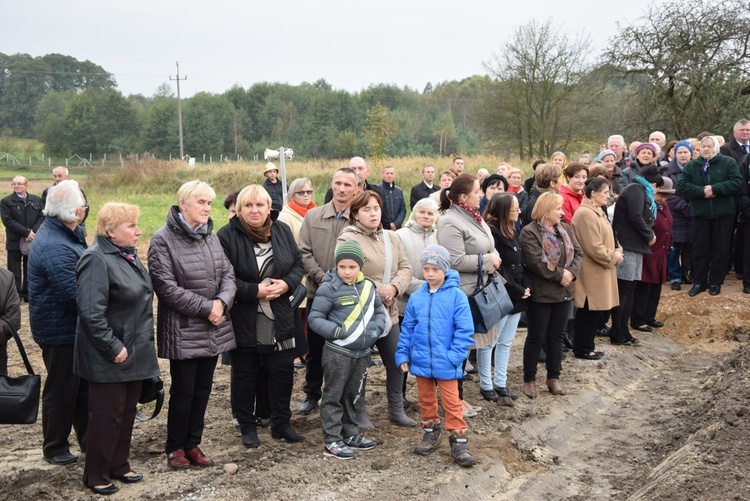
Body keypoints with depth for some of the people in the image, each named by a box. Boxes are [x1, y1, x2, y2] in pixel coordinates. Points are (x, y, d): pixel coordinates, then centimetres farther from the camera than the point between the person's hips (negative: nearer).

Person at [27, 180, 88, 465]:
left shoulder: (66, 235, 5)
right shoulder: (55, 247, -28)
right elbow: (75, 297, -29)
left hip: (74, 327, 10)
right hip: (60, 331, -10)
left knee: (82, 386, 18)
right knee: (61, 390, 6)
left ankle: (89, 439, 31)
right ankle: (54, 447, 22)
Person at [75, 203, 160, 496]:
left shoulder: (127, 255, 10)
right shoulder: (97, 260, -20)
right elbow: (91, 313, -27)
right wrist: (113, 349, -23)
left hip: (135, 353, 9)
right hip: (111, 359, -9)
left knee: (127, 412, 17)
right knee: (107, 416, 3)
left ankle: (119, 465, 32)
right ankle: (96, 475, 18)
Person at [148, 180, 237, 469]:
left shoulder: (211, 236, 9)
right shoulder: (163, 240, -11)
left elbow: (228, 273, 8)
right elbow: (166, 286, -17)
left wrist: (222, 302, -12)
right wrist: (205, 307, -17)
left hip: (213, 329, 6)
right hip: (182, 330, -6)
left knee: (203, 389, 12)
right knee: (183, 390, 4)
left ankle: (193, 444, 26)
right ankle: (175, 447, 21)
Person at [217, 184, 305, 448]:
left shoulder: (282, 231, 3)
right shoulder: (226, 236, -12)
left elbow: (298, 263, 9)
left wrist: (287, 284, -10)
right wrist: (255, 291, -21)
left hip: (281, 320, 4)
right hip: (244, 322, -4)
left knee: (283, 372, 11)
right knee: (245, 375, 10)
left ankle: (281, 423, 27)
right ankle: (247, 427, 26)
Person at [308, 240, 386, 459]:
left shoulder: (368, 286, 4)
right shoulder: (329, 288, -12)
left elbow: (379, 311, 15)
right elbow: (315, 318, -10)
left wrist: (376, 329, -3)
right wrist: (337, 332, -22)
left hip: (362, 353, 6)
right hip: (337, 353, -6)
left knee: (352, 395, 18)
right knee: (333, 396, 2)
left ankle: (350, 434, 31)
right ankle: (332, 441, 9)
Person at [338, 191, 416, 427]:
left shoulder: (391, 238, 10)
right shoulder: (347, 239, -13)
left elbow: (405, 267, 8)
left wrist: (394, 287, -12)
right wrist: (380, 292, -17)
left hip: (389, 312, 7)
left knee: (396, 361, 14)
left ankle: (396, 409, 30)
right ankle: (359, 413, 23)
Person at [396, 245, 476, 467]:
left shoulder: (456, 296, -12)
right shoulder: (416, 298, 0)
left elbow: (464, 330, -12)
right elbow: (407, 329, 7)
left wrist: (454, 356, -17)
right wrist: (403, 355, 4)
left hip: (445, 363, -4)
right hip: (421, 361, 4)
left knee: (452, 402, 4)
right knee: (426, 400, 18)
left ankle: (459, 441, 13)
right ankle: (431, 432, 36)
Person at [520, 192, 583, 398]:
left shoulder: (565, 228, 9)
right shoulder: (529, 232, -13)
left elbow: (578, 253, 6)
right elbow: (536, 263, -22)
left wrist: (571, 272, -12)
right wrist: (560, 274, -17)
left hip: (563, 292, 6)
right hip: (541, 293, -6)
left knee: (556, 336, 14)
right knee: (536, 337, 3)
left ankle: (554, 378, 25)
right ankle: (529, 379, 16)